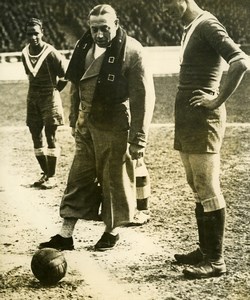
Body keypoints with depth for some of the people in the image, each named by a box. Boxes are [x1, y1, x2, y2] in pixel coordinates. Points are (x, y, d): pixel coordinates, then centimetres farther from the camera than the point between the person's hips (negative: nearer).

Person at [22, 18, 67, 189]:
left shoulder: (50, 53, -16)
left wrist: (55, 90, 4)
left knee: (50, 136, -4)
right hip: (33, 99, 6)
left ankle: (52, 176, 2)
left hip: (49, 98, -6)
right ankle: (45, 173, 20)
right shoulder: (25, 53, 2)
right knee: (36, 137, 8)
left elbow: (65, 75, -8)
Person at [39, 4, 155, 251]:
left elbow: (143, 97, -16)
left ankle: (112, 232, 25)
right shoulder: (84, 47, 4)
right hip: (86, 126, 6)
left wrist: (138, 138, -17)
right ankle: (65, 236, 15)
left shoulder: (132, 51, -16)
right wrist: (74, 120, 16)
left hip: (115, 128, -6)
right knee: (78, 179, 9)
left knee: (115, 181, 6)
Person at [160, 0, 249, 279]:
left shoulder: (207, 25, -12)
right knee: (198, 189, 14)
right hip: (188, 117, 10)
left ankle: (216, 260, -3)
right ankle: (205, 250, 22)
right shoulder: (190, 28, 17)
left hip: (202, 118, -10)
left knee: (208, 190, -7)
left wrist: (217, 100, -20)